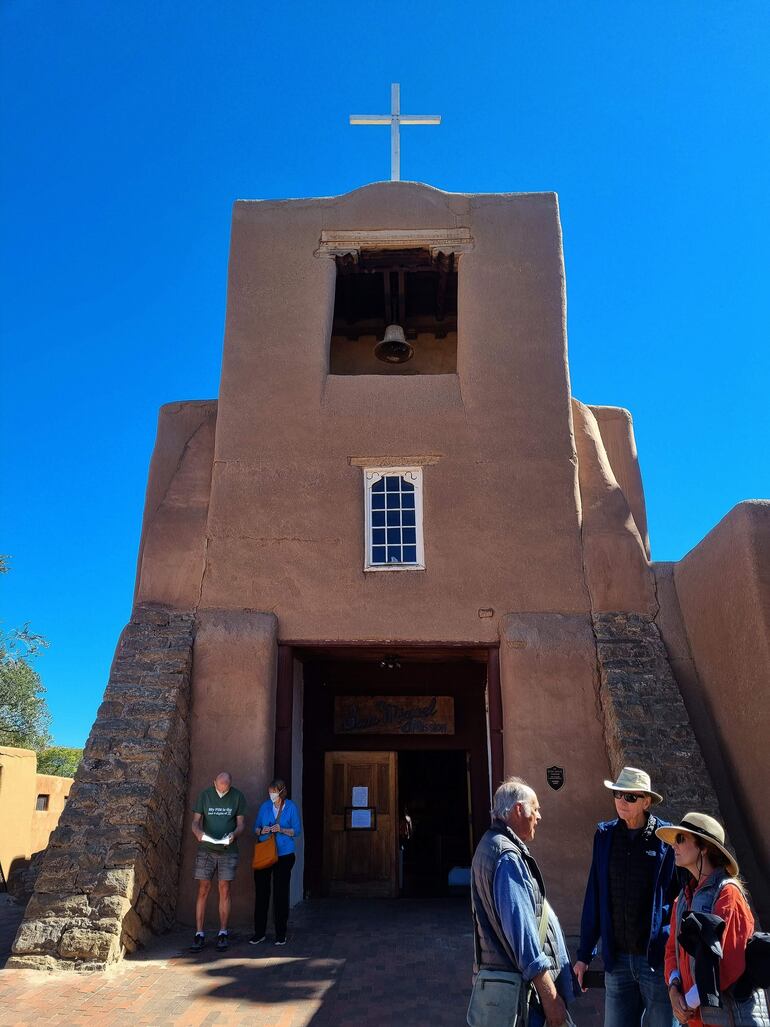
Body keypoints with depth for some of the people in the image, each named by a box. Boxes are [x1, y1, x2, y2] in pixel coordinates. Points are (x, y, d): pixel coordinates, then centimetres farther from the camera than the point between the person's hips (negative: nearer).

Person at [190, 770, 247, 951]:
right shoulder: (205, 795, 1)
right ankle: (199, 934, 6)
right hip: (206, 850, 0)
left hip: (228, 850, 0)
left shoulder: (238, 797, 1)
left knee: (225, 891, 2)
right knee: (203, 891, -1)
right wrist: (198, 832, -21)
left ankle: (222, 933, 11)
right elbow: (195, 821, 1)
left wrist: (234, 834, -18)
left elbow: (240, 823, 3)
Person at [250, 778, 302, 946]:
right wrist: (262, 831, -9)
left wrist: (282, 830, -17)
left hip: (283, 855, -3)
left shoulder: (290, 807, -2)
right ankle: (259, 933, 13)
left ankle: (281, 934, 12)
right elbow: (256, 828, 13)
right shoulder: (264, 806, 7)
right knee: (261, 892, 3)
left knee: (280, 893, 2)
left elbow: (297, 831, -1)